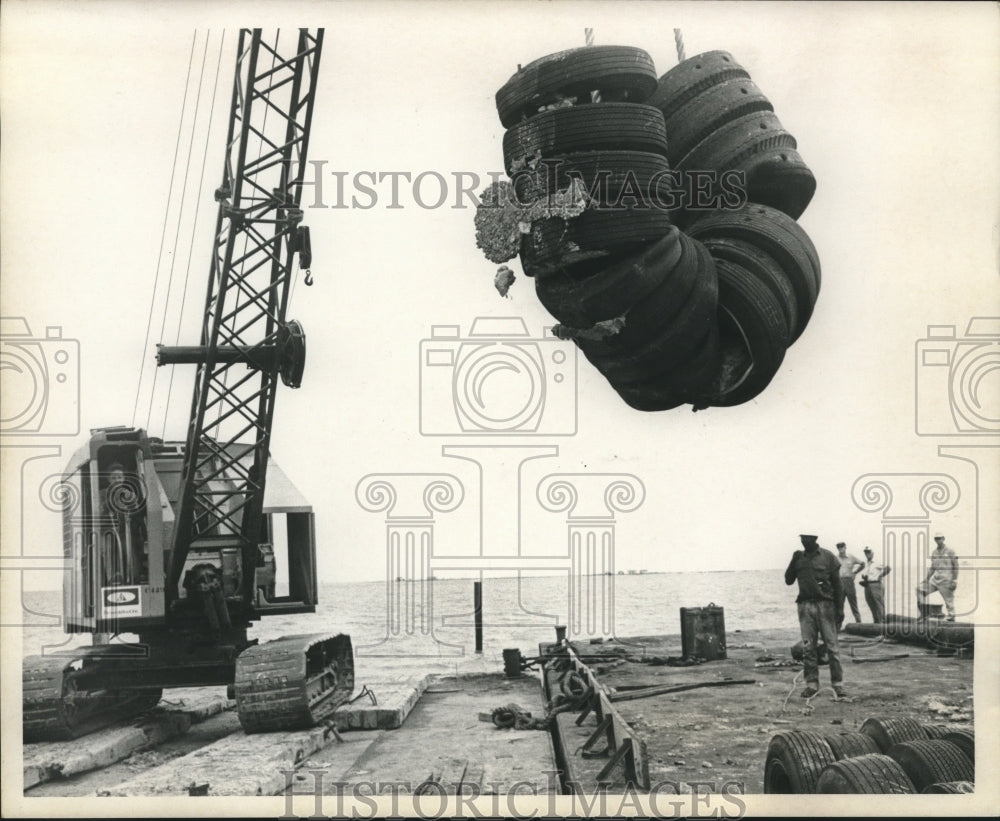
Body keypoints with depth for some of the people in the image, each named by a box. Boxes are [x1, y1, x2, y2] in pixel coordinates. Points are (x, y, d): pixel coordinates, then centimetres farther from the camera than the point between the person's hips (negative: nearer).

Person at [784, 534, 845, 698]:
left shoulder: (828, 557, 1)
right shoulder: (799, 558, 11)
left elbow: (837, 584, 2)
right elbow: (789, 580, 9)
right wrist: (793, 561, -4)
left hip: (824, 605, -3)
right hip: (805, 605, 3)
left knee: (831, 646, -3)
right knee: (808, 647, 3)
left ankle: (837, 684, 3)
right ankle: (812, 684, 8)